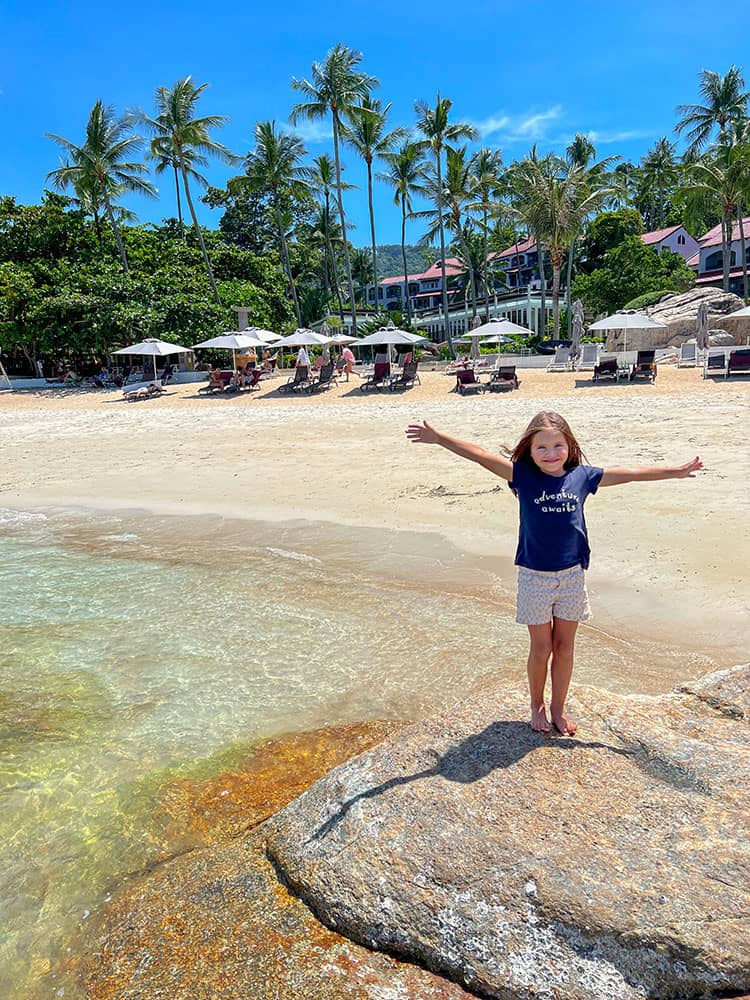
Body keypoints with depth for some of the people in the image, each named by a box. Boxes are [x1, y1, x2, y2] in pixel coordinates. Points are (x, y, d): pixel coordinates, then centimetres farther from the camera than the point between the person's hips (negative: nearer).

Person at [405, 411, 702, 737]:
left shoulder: (582, 476, -1)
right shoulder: (523, 476, -8)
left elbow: (633, 474, 7)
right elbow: (479, 455, -15)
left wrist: (677, 471, 14)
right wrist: (438, 438, -21)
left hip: (572, 575, 2)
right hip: (534, 576, -2)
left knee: (564, 646, 13)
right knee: (541, 648, 10)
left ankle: (558, 708, 32)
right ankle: (537, 706, 33)